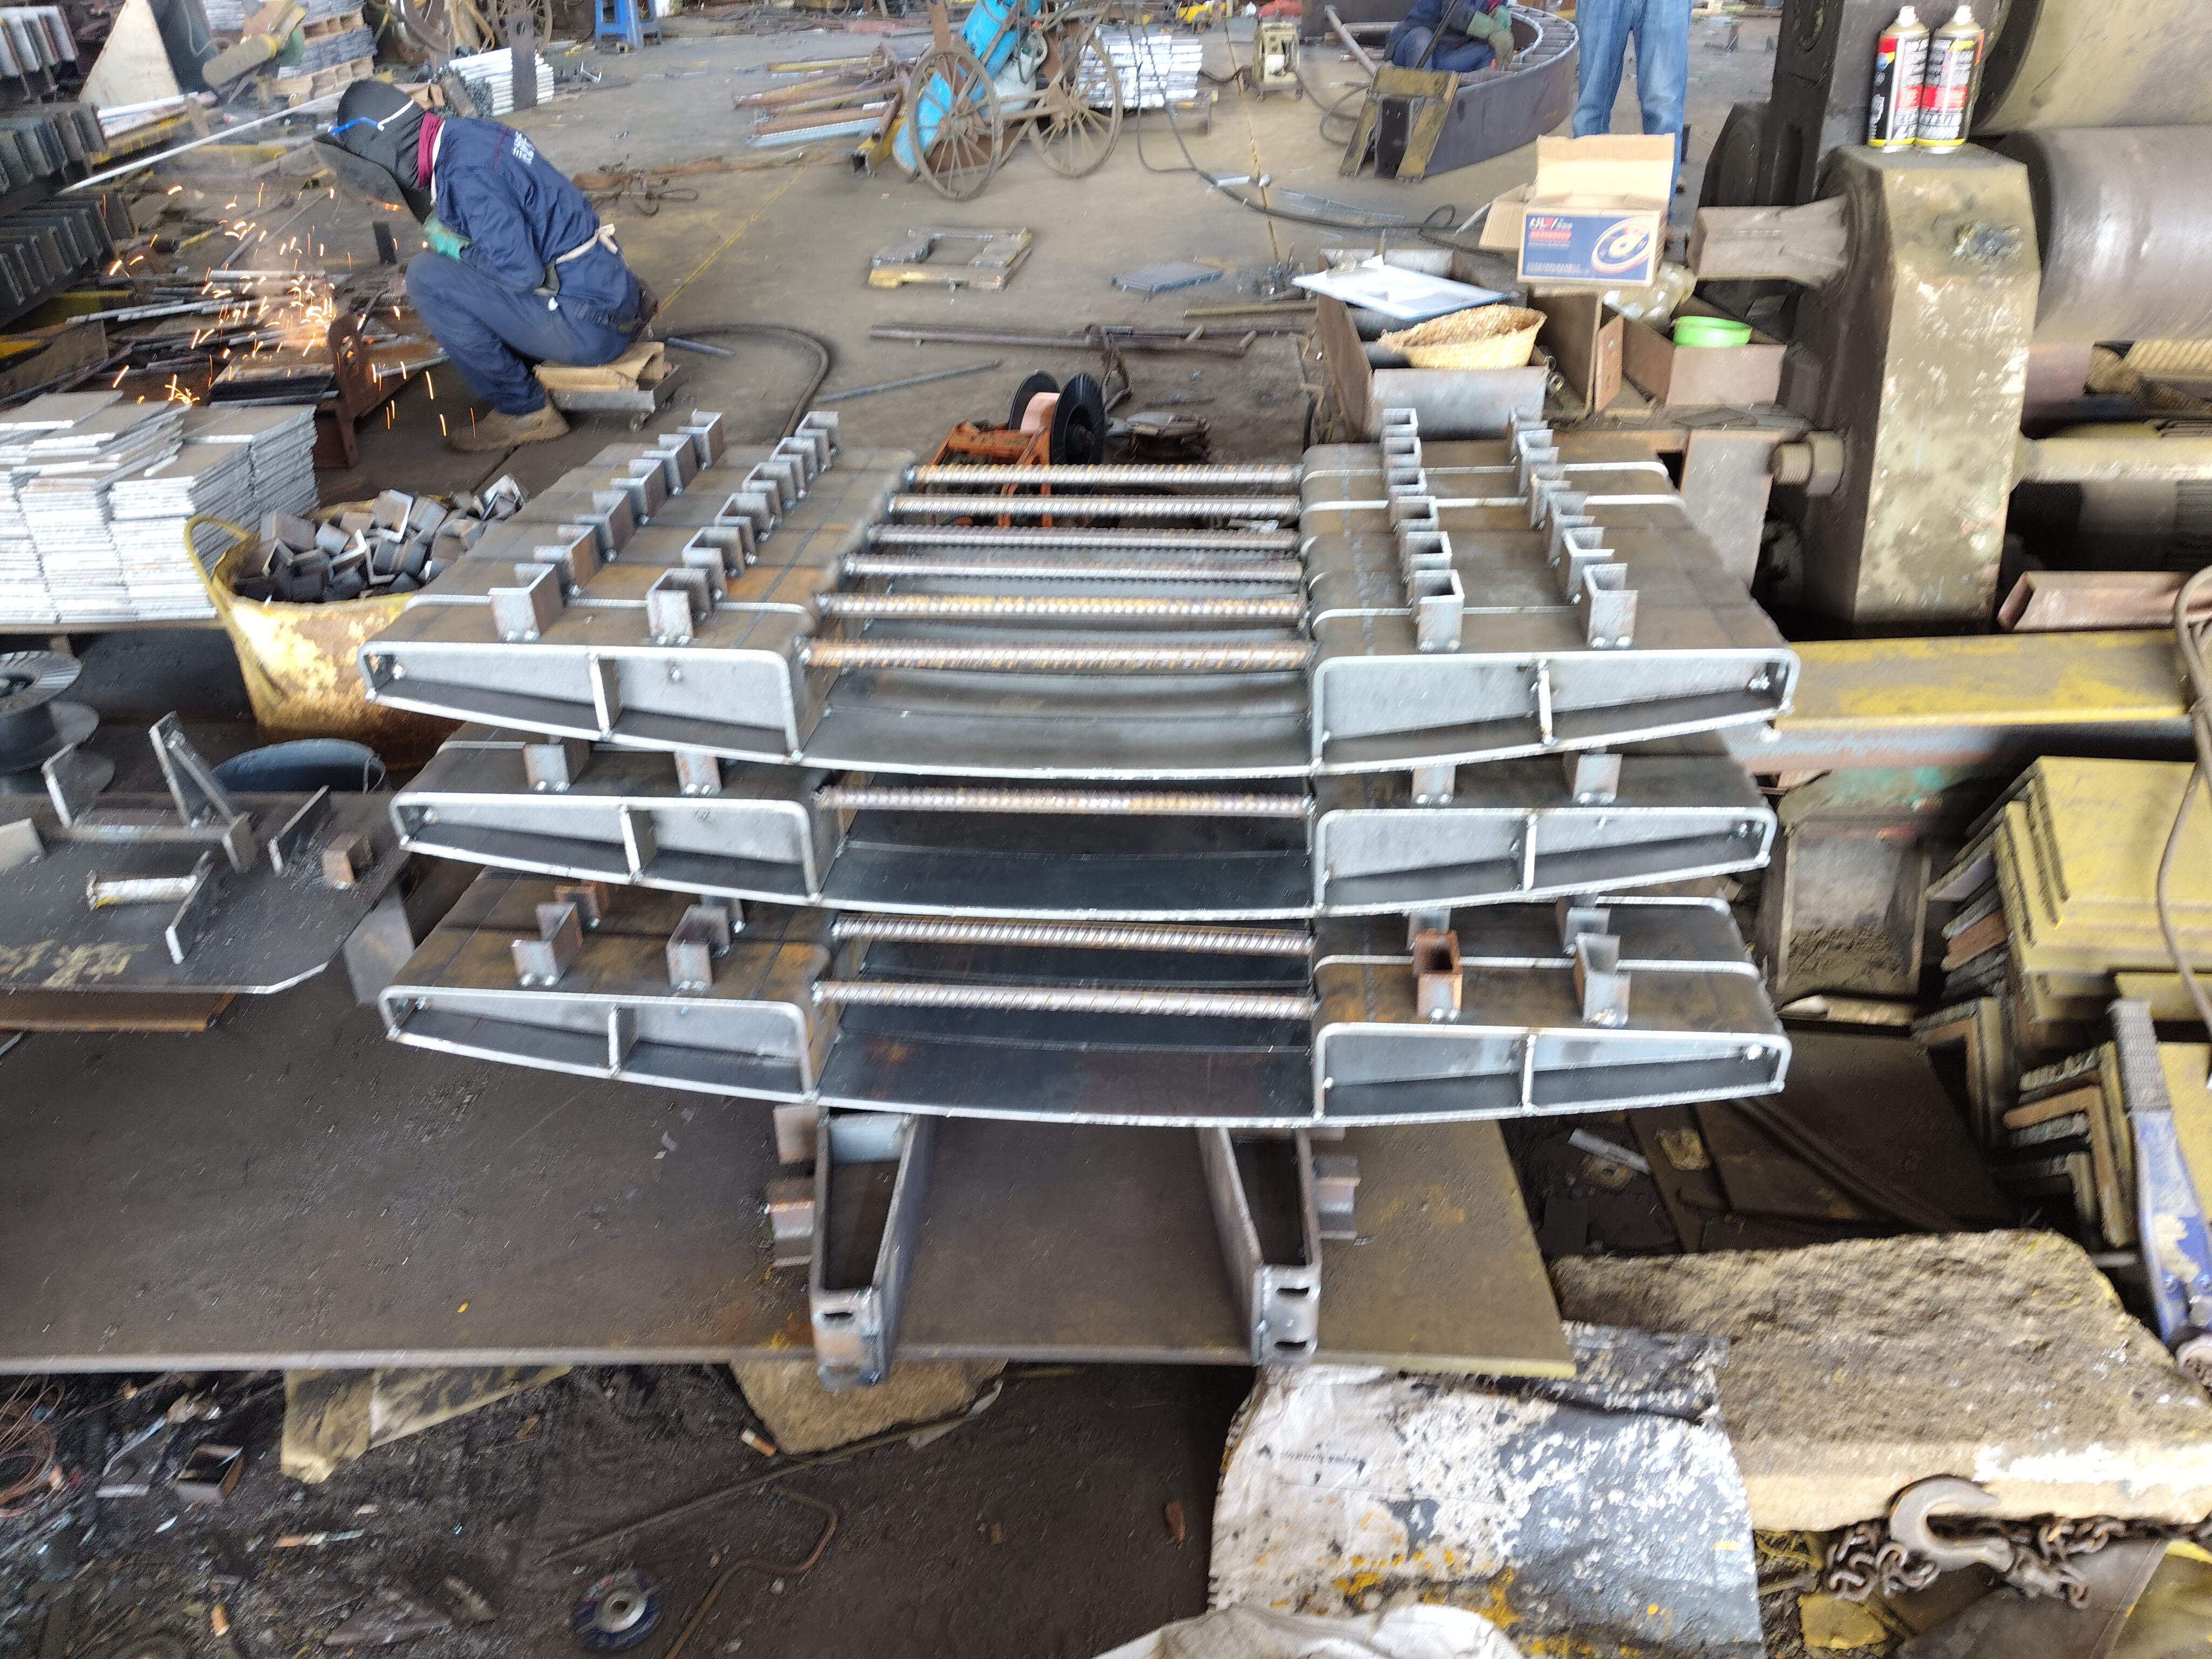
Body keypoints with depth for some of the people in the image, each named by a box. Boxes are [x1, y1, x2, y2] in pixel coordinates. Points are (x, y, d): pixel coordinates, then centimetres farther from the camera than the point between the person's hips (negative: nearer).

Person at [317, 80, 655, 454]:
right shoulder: (471, 132, 11)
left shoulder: (466, 173, -19)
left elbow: (520, 269, -22)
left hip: (587, 325, -10)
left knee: (428, 276, -14)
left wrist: (451, 246, -6)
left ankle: (522, 409, -3)